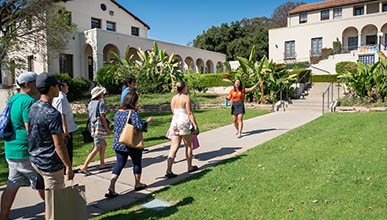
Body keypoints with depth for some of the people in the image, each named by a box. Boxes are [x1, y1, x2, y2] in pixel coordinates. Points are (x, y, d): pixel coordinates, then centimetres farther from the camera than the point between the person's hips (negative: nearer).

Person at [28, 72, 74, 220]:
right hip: (50, 164, -9)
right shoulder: (53, 114, -25)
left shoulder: (33, 108, 2)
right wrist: (69, 167, -16)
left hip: (35, 160, 9)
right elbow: (59, 145, -24)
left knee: (60, 188, 25)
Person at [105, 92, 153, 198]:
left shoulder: (118, 112, 6)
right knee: (137, 162, 15)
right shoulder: (133, 113, -17)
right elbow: (140, 126, -26)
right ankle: (137, 184, 31)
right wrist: (148, 121, -11)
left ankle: (111, 186, -3)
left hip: (118, 144, 6)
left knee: (120, 164, 11)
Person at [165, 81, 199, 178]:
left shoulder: (173, 98, 10)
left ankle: (168, 170, -5)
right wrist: (195, 125, -9)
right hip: (185, 123, -5)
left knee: (173, 147, 3)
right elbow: (189, 113, -12)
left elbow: (173, 112, 14)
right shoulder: (186, 98, -8)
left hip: (174, 122, 5)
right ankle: (190, 167, 26)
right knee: (188, 146, 13)